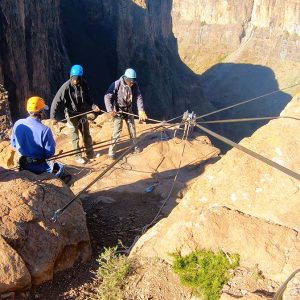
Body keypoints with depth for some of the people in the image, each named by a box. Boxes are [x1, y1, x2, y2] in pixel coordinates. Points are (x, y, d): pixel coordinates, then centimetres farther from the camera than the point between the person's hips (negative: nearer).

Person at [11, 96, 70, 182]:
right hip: (38, 167, -5)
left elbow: (13, 144, 5)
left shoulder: (17, 124, -9)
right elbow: (50, 153, -17)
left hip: (22, 165, 6)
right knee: (60, 168, 20)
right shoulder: (44, 129, -25)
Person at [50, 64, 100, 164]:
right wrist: (53, 117, -31)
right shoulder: (66, 87, -23)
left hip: (82, 113, 5)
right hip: (72, 115, -5)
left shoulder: (83, 84, -9)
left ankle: (90, 153, 31)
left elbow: (87, 98, 5)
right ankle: (78, 156, 22)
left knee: (87, 134, 16)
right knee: (75, 137, 7)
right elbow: (56, 101, -24)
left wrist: (93, 106, -12)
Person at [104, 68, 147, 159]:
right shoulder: (116, 84, -25)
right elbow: (107, 97, -24)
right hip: (118, 109, -4)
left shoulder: (135, 85, -13)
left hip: (128, 109, 5)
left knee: (132, 128, 15)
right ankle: (111, 151, -2)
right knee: (117, 130, -9)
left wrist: (141, 111, -25)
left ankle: (135, 145, 35)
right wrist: (110, 110, -35)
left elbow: (139, 97, -14)